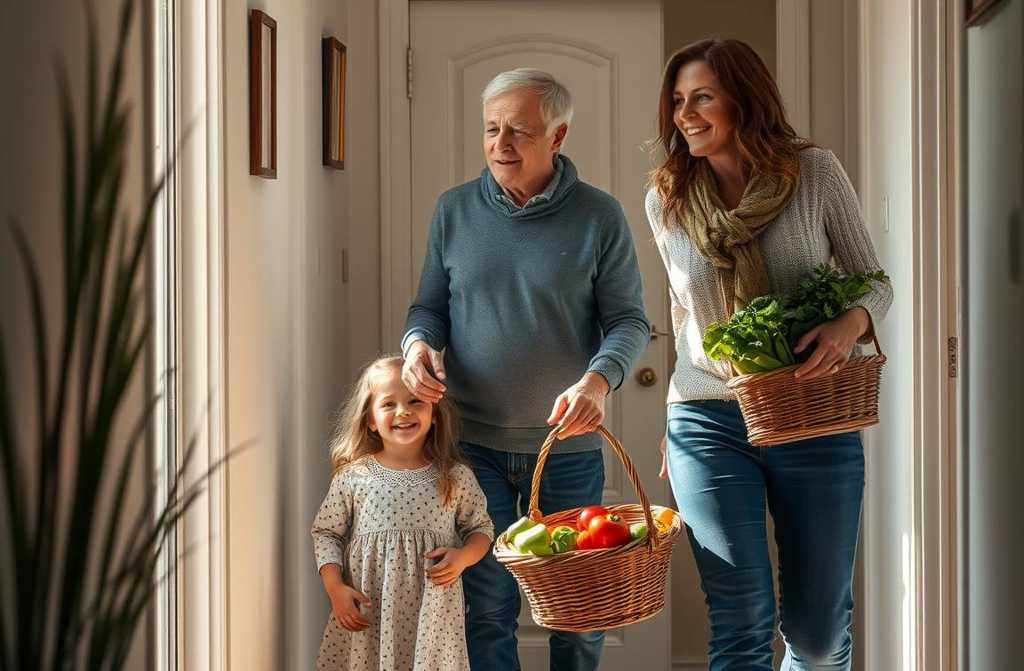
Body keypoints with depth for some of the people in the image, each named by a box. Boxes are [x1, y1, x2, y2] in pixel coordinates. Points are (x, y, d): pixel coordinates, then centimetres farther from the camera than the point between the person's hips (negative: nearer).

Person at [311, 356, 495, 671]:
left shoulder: (457, 478, 1)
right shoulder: (353, 477, 0)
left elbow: (481, 527, 12)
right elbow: (326, 532, 7)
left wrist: (463, 557, -8)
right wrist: (335, 589, -3)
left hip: (433, 609, 0)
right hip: (366, 610, 0)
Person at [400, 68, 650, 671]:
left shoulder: (599, 216, -4)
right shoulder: (454, 210, 3)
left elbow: (629, 320, -3)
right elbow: (430, 304, 11)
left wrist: (599, 379, -24)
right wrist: (419, 342, -13)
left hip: (569, 444, -1)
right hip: (475, 441, 1)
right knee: (486, 608, 3)